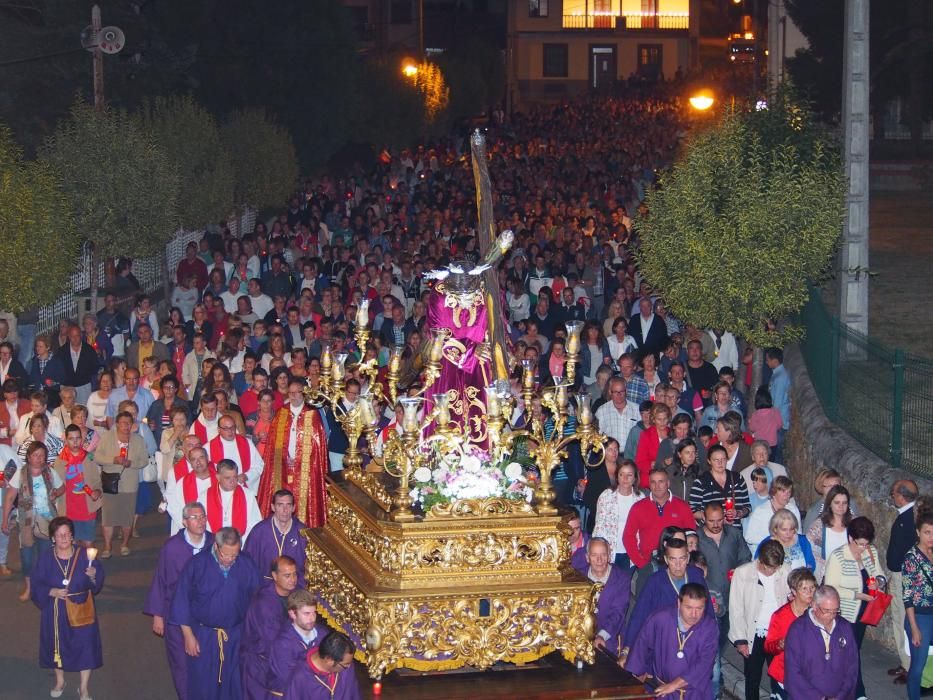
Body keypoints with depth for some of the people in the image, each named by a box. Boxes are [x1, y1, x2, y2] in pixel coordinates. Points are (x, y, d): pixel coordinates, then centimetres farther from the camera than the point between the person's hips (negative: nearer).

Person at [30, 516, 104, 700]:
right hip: (55, 611, 1)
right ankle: (60, 681, 35)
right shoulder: (46, 558, -6)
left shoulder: (84, 555, -7)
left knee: (85, 646, 0)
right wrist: (52, 592, -20)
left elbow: (98, 583, -6)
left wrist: (93, 575, -28)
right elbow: (37, 586, -3)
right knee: (58, 645, 13)